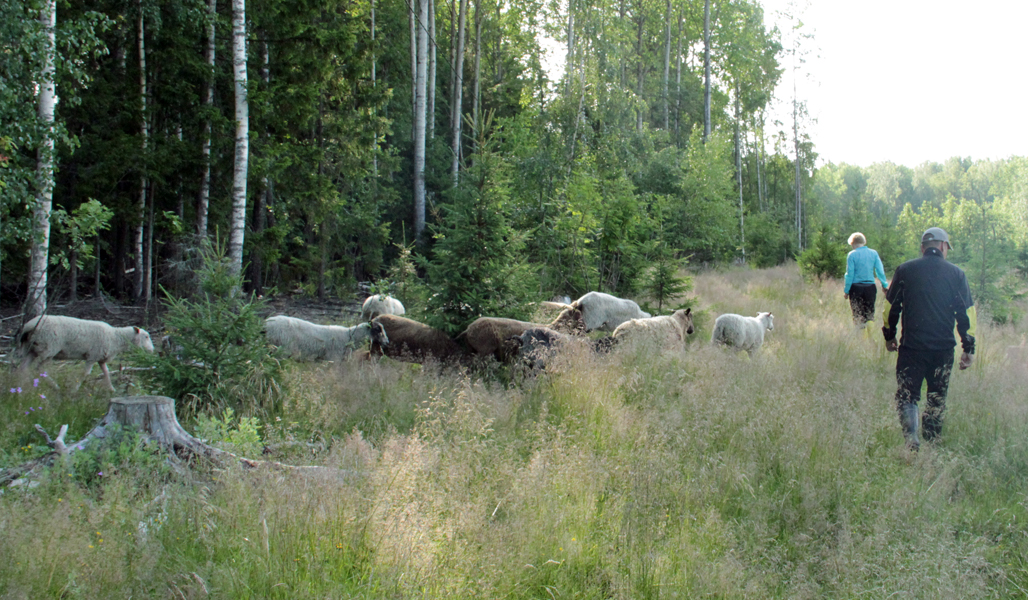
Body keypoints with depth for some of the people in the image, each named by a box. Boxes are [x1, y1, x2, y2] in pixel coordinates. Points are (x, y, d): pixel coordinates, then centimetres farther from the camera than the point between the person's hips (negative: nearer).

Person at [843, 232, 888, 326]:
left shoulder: (852, 255, -7)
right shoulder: (874, 253, 3)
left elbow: (850, 274, -7)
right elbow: (880, 271, 4)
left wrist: (846, 290, -1)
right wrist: (885, 285, 15)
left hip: (856, 287, -3)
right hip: (870, 287, 3)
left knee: (857, 316, 2)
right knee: (870, 314, 11)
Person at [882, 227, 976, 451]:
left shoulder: (904, 270, 2)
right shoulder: (956, 273, 2)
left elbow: (891, 307, 6)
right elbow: (967, 313, 4)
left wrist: (889, 336, 19)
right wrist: (968, 348, 10)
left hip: (911, 347, -1)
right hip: (944, 349, 1)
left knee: (907, 396, 3)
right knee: (937, 399, 14)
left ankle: (911, 440, -18)